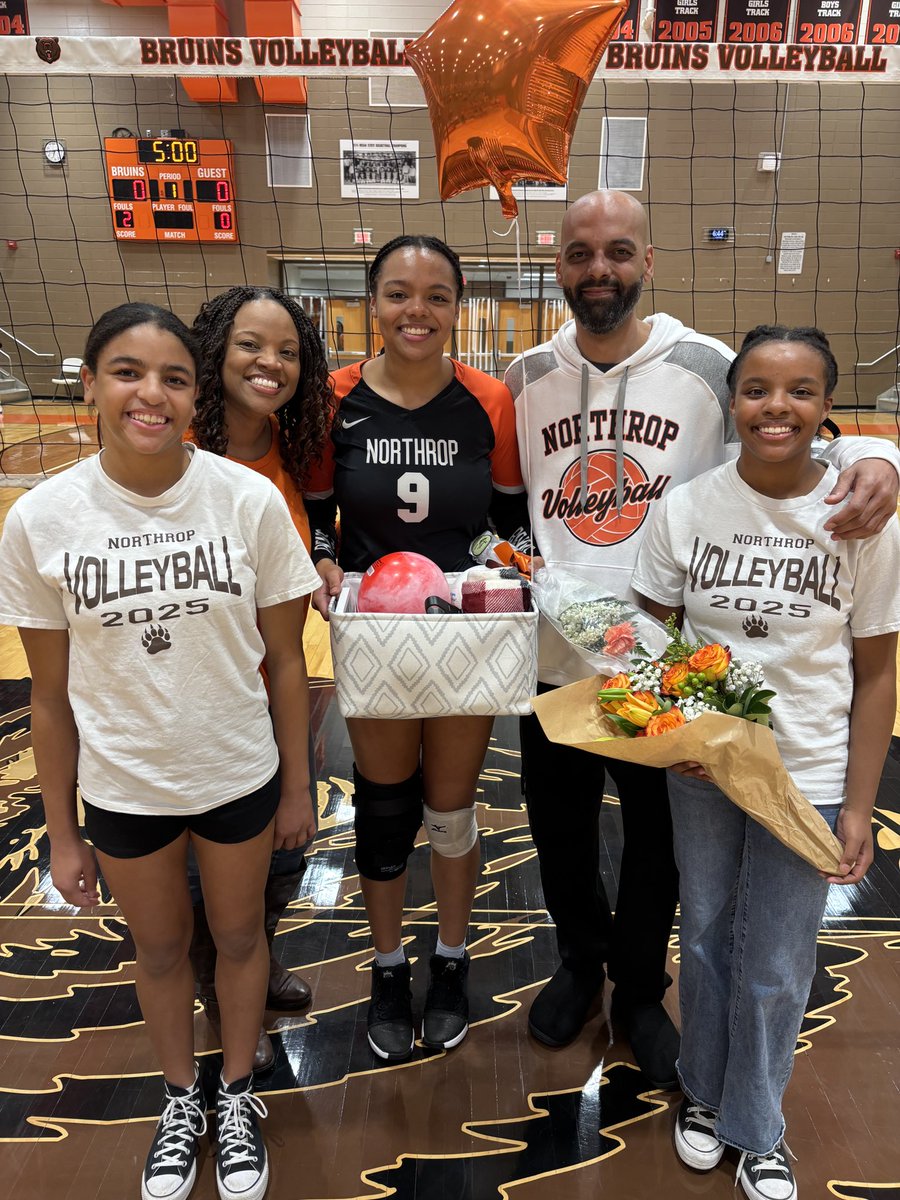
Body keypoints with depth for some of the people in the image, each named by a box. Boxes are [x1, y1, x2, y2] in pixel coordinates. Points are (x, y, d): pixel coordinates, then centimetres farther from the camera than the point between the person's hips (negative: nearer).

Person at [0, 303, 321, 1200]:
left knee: (239, 935, 20)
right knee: (159, 950, 23)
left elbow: (284, 660, -6)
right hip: (122, 787, 1)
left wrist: (297, 786, 0)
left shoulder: (250, 500, -15)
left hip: (241, 773, 0)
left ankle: (236, 1094, 49)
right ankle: (181, 1097, 52)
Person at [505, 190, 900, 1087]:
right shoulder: (527, 377, 3)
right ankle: (580, 963, 49)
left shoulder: (707, 365, -5)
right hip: (554, 660, 2)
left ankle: (640, 994, 44)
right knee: (560, 831, 19)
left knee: (657, 841, 16)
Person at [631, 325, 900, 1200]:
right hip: (700, 767, 1)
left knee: (775, 969, 12)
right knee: (705, 939, 20)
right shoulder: (685, 508, -7)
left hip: (809, 775, -1)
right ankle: (703, 1093, 47)